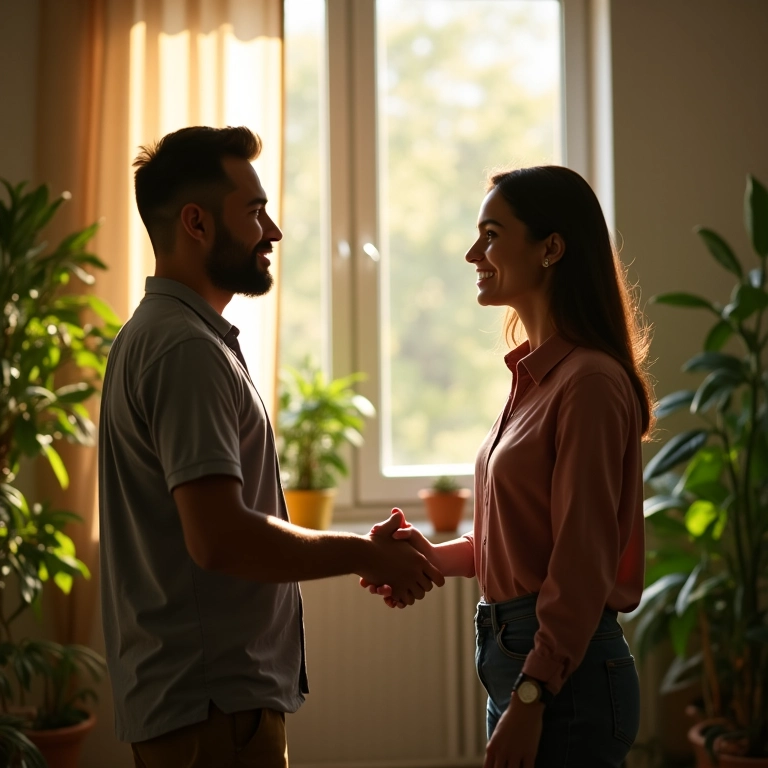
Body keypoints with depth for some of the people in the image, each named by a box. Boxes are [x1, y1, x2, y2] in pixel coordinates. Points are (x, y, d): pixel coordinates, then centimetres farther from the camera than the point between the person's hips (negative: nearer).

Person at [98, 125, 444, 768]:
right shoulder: (187, 349, -18)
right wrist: (363, 554, -13)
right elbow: (220, 539, -26)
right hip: (213, 706, -10)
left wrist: (362, 553, 11)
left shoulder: (153, 335, 15)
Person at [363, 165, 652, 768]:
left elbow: (583, 566, -18)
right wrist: (437, 556, 4)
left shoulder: (589, 383, -17)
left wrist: (530, 697, -18)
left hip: (565, 672, -9)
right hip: (516, 654, 9)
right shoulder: (535, 374, 11)